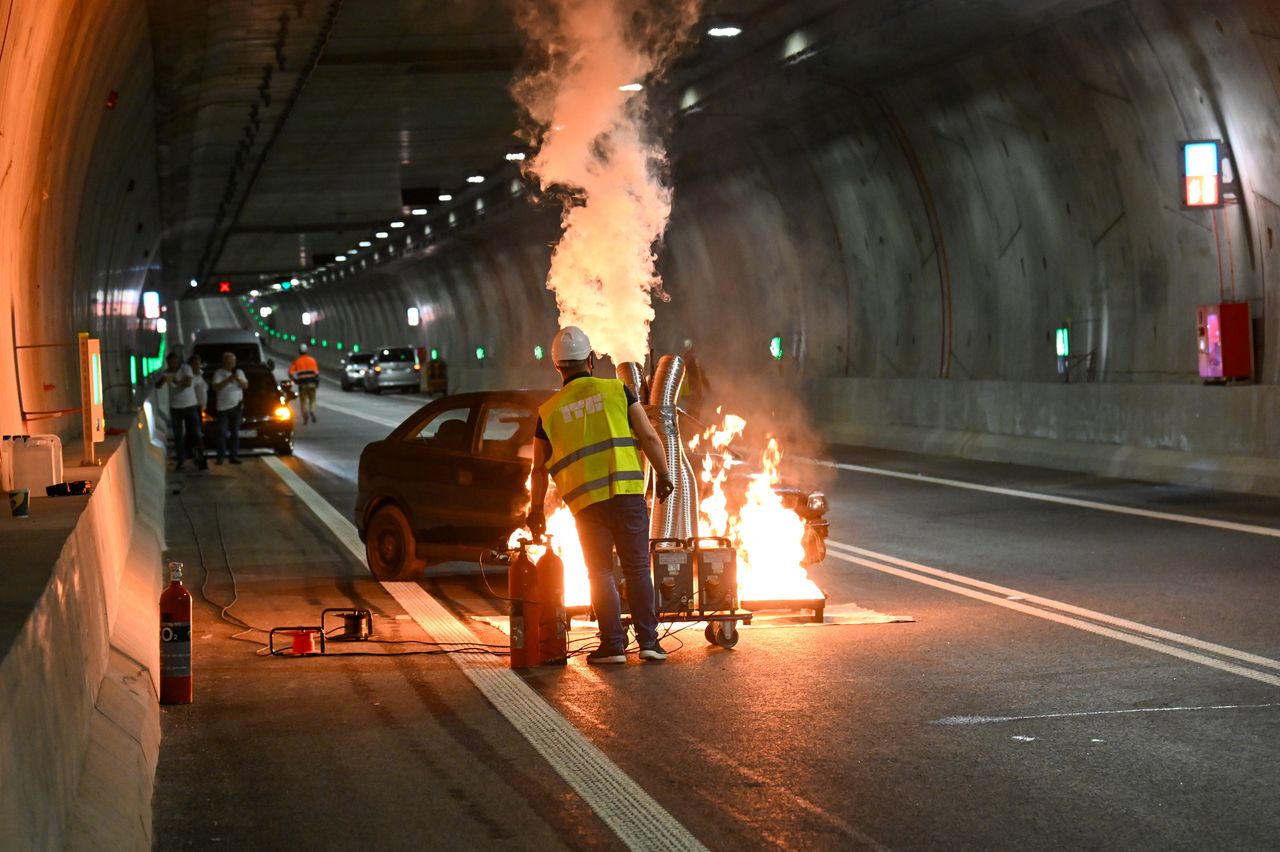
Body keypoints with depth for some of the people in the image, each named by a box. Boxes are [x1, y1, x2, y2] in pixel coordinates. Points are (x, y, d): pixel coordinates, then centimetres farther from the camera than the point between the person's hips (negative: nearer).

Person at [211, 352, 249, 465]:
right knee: (222, 433, -7)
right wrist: (228, 380, -19)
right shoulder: (219, 373, -1)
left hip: (237, 406, 4)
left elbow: (246, 386, 7)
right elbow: (216, 387, -13)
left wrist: (239, 380, -12)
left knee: (235, 433, 5)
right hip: (223, 407, -4)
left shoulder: (239, 372, 14)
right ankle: (220, 457, -4)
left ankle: (234, 456, 8)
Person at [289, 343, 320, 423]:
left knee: (303, 400, 7)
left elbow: (291, 372, -4)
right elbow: (316, 372, -1)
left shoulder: (296, 361, 2)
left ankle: (305, 417, -5)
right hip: (311, 383, 1)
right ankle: (312, 411, -17)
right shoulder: (312, 360, 3)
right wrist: (317, 381, 7)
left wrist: (295, 379, 9)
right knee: (312, 399, 10)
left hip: (302, 383, -1)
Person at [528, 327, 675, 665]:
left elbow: (540, 469, 12)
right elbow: (649, 437, 0)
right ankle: (648, 640, 3)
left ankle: (613, 644, 3)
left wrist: (536, 509, 23)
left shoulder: (549, 412, 8)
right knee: (637, 569, 7)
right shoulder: (616, 390, 4)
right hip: (628, 494, 0)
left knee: (600, 573, 9)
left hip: (586, 503, 1)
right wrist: (663, 475, 12)